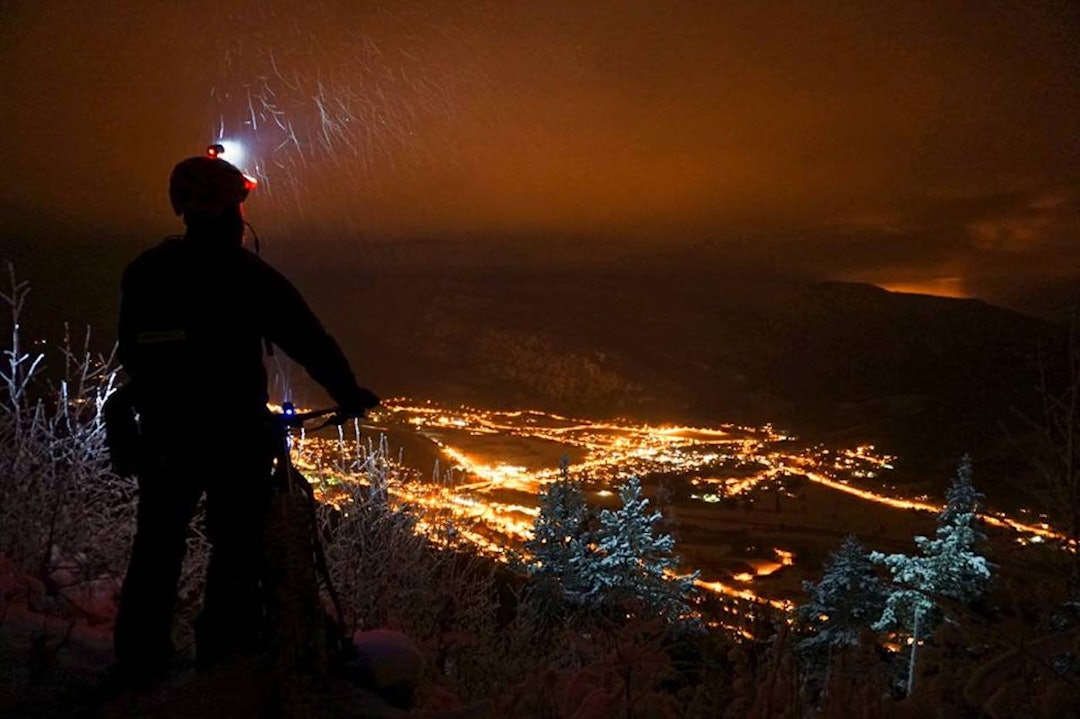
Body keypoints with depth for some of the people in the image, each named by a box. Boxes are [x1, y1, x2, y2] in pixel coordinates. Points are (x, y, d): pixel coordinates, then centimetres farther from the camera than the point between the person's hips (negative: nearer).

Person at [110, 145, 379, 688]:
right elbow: (309, 340, -9)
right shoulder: (247, 274, -13)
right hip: (235, 435, -5)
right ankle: (225, 658, 13)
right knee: (236, 547, 8)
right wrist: (348, 393, 2)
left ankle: (140, 663, 23)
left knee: (157, 546, 15)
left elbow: (131, 353, 13)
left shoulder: (142, 272, 5)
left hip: (163, 433, 5)